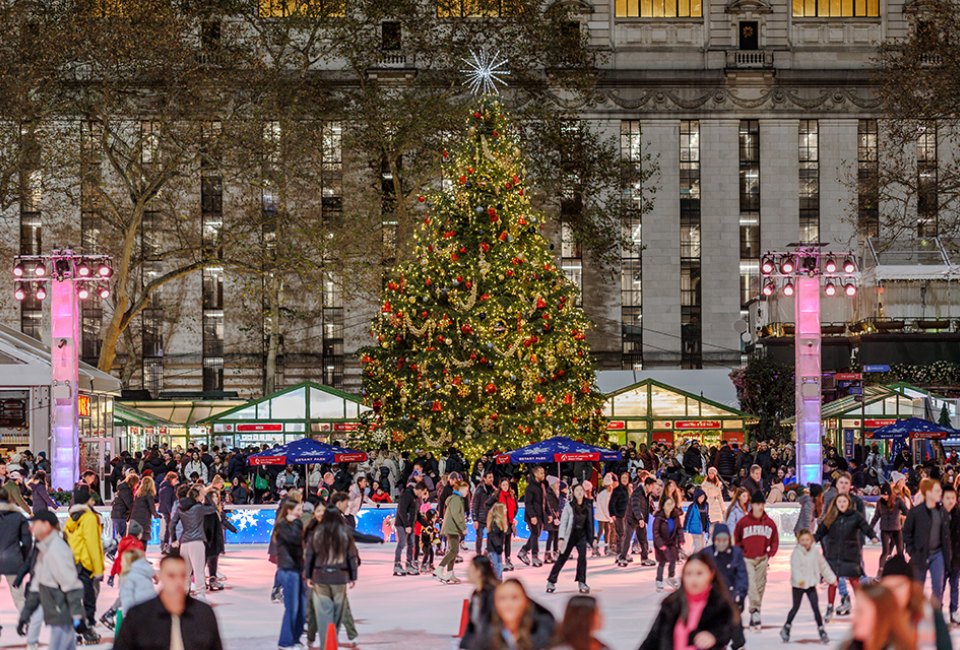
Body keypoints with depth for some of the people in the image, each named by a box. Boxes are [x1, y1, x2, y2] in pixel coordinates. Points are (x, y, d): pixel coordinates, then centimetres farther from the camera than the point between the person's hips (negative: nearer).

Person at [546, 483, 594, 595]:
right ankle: (551, 582, 14)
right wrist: (561, 538, -18)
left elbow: (589, 522, 10)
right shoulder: (569, 506, -9)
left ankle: (582, 583, -7)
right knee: (562, 559, 3)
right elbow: (563, 522, -11)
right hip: (570, 535, -3)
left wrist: (590, 539, 9)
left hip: (582, 535, 3)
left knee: (582, 558, -14)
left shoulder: (587, 506, 3)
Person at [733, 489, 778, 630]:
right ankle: (755, 610, -27)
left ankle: (754, 618, 15)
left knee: (760, 586, 6)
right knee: (750, 583, -20)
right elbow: (736, 539, 4)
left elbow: (775, 541, 10)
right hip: (747, 559, -3)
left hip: (762, 560, 3)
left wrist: (770, 555, 1)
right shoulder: (743, 522, -5)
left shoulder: (769, 523, 2)